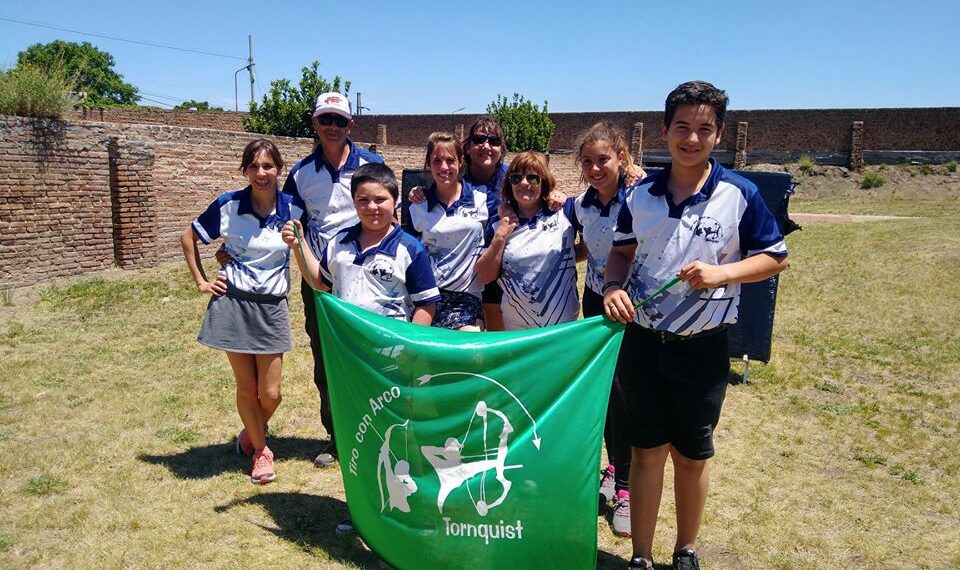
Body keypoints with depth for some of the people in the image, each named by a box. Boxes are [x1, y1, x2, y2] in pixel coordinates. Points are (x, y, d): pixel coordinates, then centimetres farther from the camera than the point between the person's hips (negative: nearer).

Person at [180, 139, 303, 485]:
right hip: (233, 303, -1)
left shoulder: (294, 208, -4)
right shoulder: (228, 206, -5)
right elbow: (188, 238, 8)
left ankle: (252, 432, 37)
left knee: (270, 393, 3)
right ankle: (261, 450, 29)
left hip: (272, 307, 1)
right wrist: (201, 281, 4)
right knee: (247, 387, 7)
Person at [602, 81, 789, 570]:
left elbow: (775, 257, -1)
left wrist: (721, 273, -18)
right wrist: (613, 286, -10)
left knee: (692, 455, 14)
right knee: (647, 450, 11)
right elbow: (621, 252, 11)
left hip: (702, 347, -2)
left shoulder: (740, 195, -8)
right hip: (641, 341, 2)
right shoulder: (641, 195, 1)